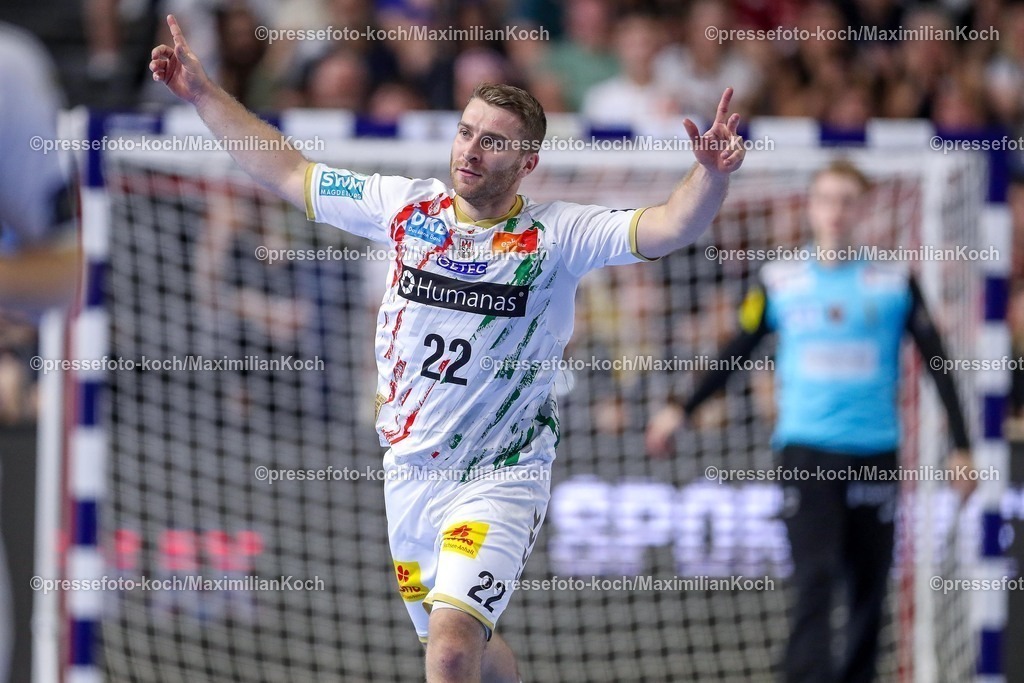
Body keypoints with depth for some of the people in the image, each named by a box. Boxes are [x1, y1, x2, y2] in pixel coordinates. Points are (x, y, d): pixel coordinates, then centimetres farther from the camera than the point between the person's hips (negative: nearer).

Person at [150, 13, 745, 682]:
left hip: (500, 478, -5)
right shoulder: (406, 205, 2)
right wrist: (202, 92, 12)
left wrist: (712, 175, -41)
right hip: (409, 473, 5)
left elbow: (669, 227, -21)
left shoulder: (557, 235, -10)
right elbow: (289, 173, 12)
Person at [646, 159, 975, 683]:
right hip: (805, 450, -1)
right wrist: (682, 410, 14)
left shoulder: (895, 282, 5)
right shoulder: (780, 282, 6)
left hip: (875, 454, 1)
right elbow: (736, 353, 16)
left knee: (869, 587, 4)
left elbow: (937, 363, 6)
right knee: (815, 577, -15)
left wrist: (961, 447, 1)